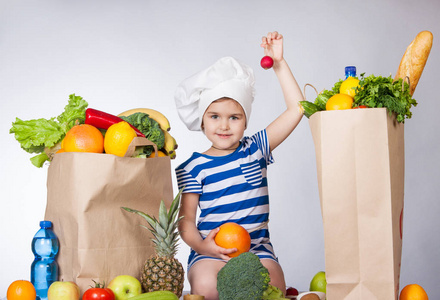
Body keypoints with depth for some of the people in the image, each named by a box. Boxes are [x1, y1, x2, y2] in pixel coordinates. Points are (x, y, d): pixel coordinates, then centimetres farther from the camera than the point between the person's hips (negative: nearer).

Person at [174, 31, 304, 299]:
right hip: (212, 251, -1)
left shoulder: (255, 150, 7)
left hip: (257, 248, 2)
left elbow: (296, 107, 3)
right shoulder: (194, 167, 2)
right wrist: (201, 245, -21)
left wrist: (279, 63, 1)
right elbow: (186, 220, 1)